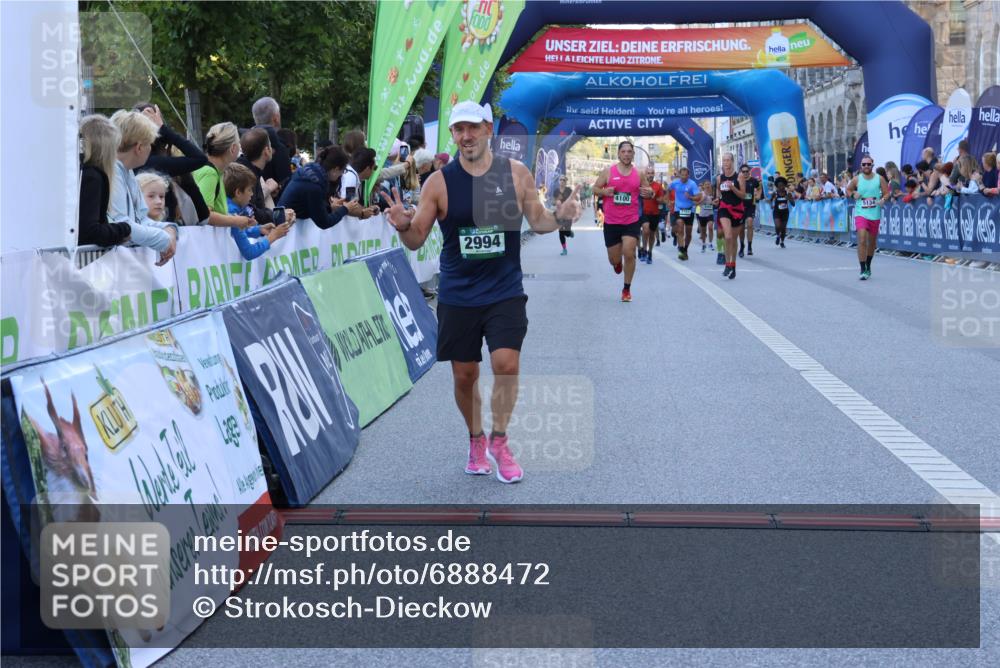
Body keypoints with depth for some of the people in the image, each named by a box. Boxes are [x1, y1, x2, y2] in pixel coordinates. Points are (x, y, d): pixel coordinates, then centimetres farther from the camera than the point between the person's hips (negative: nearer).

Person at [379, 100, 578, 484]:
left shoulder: (516, 174, -2)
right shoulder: (439, 182, -4)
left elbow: (538, 222, 9)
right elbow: (416, 241, -1)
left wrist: (559, 217, -13)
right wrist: (403, 226, -24)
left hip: (505, 291, 0)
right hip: (458, 296, 1)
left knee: (506, 363, -14)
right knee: (464, 375, 7)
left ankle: (499, 441, 7)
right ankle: (476, 440, 32)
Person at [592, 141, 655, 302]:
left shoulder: (639, 174, 3)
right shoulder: (608, 172, -1)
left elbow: (648, 190, 14)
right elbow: (595, 188, 5)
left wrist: (649, 193, -11)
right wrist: (604, 191, -17)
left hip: (632, 221, 0)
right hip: (611, 222, 0)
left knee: (629, 253, -15)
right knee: (614, 259, 8)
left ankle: (627, 289, 2)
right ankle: (617, 262, 49)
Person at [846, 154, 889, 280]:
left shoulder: (879, 179, 0)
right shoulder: (856, 179, 0)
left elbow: (887, 193, 4)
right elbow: (848, 190, 15)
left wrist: (883, 199, -17)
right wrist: (853, 194, -6)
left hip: (875, 214, 2)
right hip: (861, 214, -2)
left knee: (872, 242, 15)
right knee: (862, 240, -17)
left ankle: (868, 266, 36)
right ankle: (863, 270, -14)